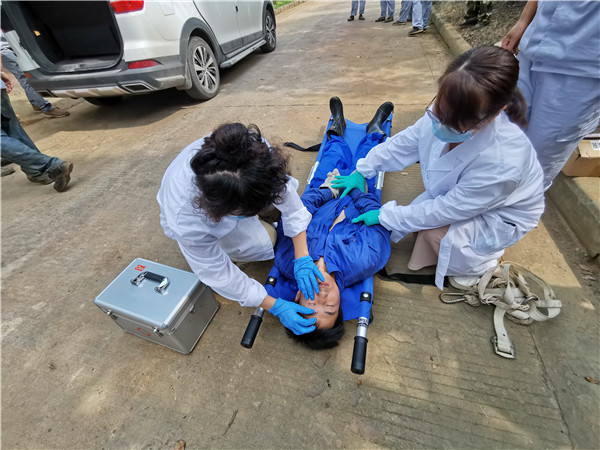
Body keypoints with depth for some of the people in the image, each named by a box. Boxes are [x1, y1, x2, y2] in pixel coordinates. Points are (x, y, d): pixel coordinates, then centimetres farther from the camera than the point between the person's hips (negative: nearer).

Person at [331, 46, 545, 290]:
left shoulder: (501, 164, -44)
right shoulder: (443, 115, -28)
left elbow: (447, 210, -34)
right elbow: (405, 142, -10)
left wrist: (384, 216, -27)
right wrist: (363, 171, -11)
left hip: (500, 214, -5)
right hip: (457, 195, 6)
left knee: (433, 232, -25)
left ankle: (480, 262, 8)